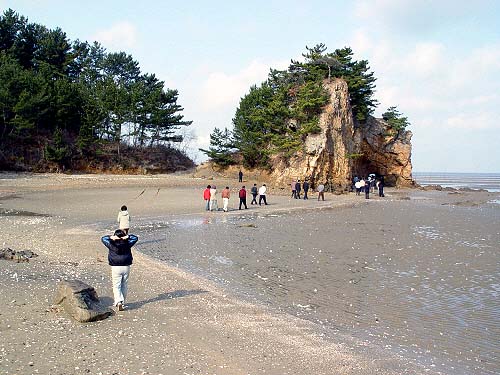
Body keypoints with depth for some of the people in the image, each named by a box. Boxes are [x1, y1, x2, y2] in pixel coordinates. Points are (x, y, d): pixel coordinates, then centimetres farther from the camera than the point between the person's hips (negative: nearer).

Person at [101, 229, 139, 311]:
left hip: (116, 268, -2)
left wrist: (111, 237, -10)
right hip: (126, 267, 2)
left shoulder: (112, 245, -7)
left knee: (116, 286, 2)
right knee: (124, 286, 12)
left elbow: (103, 238, 7)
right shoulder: (127, 244, -4)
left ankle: (118, 301, -17)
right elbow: (135, 238, 10)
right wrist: (127, 237, -6)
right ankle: (123, 303, 21)